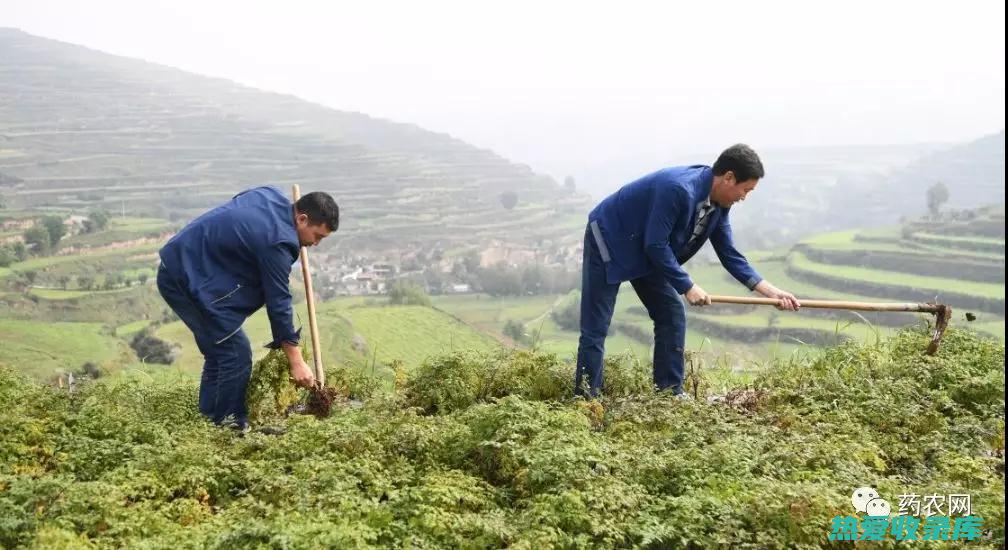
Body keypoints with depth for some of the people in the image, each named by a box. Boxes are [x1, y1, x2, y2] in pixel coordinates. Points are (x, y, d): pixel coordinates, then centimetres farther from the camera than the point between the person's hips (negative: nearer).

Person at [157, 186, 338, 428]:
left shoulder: (272, 196, 4)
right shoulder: (277, 241, -21)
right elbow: (278, 303, -18)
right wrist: (296, 362, -11)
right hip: (189, 280, -10)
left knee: (218, 352, 16)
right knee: (237, 355, -7)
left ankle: (209, 420, 23)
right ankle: (230, 425, 2)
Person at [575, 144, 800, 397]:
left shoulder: (718, 205, -5)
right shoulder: (678, 189, -33)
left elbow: (730, 255, 3)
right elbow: (656, 245, -29)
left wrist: (770, 290, -5)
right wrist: (688, 286, -22)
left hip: (646, 252, 9)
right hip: (609, 240, -9)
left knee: (673, 314, 4)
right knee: (596, 327, -7)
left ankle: (670, 394, 11)